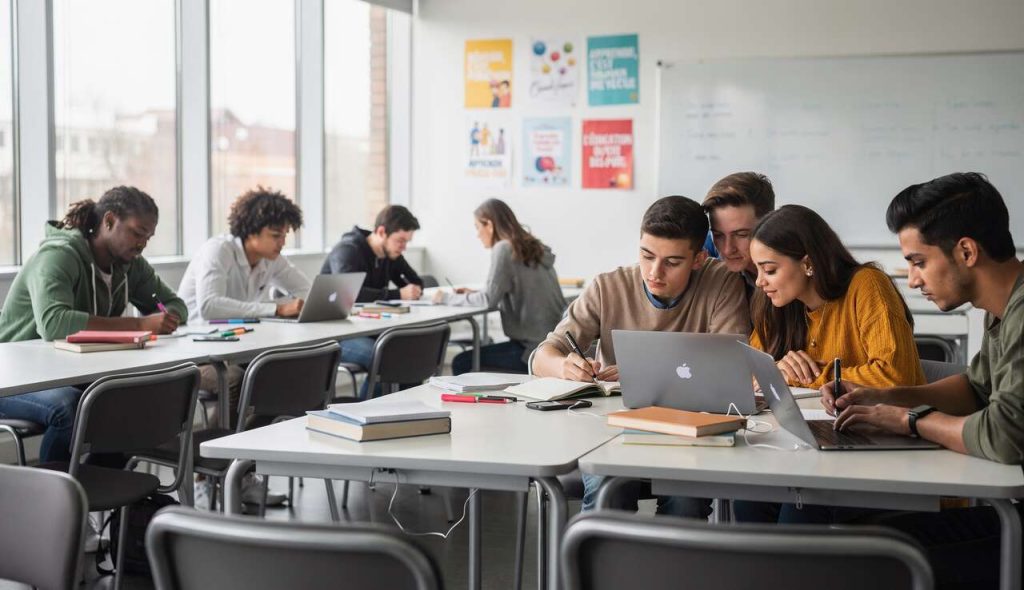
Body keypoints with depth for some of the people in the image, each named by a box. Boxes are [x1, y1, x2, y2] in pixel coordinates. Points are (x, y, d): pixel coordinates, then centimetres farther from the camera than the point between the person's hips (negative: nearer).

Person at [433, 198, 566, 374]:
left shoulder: (504, 248, -11)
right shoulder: (532, 247, 14)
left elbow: (489, 300, -13)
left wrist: (448, 298, 1)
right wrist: (474, 294, 18)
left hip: (534, 348, -9)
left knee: (461, 363, -3)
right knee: (474, 356, 21)